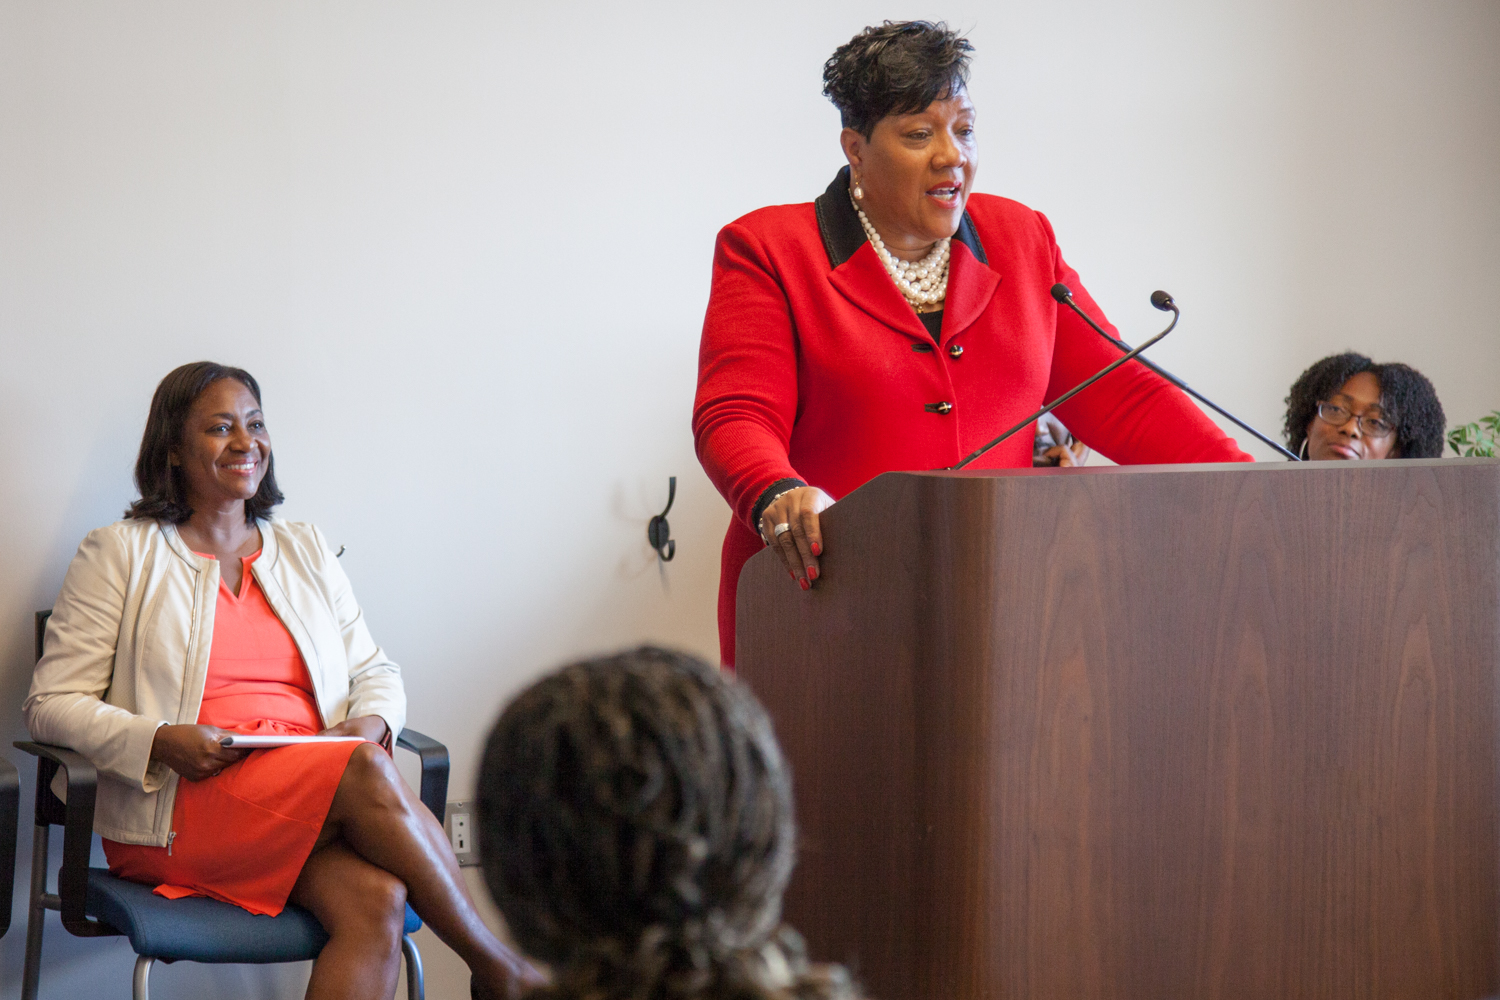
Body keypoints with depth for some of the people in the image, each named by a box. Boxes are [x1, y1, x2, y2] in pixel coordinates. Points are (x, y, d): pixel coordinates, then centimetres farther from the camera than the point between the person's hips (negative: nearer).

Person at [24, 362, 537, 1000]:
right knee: (364, 770, -30)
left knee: (377, 900, -31)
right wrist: (160, 742, -15)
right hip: (181, 807, -4)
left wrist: (371, 720, -2)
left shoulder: (306, 552, 22)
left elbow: (374, 672, 24)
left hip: (316, 793, 4)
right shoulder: (121, 555, 8)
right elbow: (51, 705, 3)